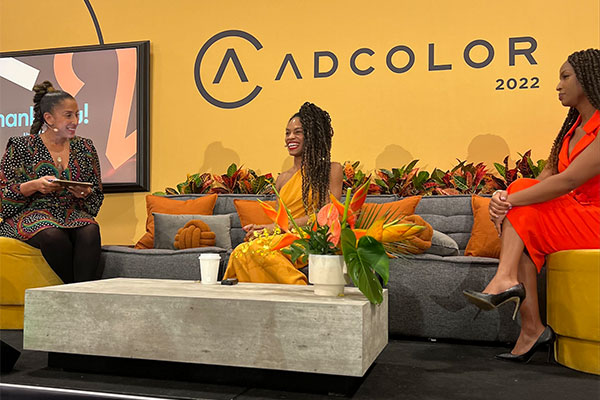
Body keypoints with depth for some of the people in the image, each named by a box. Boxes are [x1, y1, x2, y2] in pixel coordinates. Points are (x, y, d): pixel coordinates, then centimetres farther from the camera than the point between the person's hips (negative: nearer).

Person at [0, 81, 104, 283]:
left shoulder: (85, 147, 13)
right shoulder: (21, 147, 3)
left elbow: (97, 197, 15)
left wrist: (84, 193, -9)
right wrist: (34, 186, -19)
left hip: (72, 214, 3)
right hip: (29, 214, -2)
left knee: (90, 231, -32)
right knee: (54, 236, -36)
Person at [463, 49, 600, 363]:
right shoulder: (573, 127, 14)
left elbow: (567, 181, -26)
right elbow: (548, 176, 4)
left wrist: (512, 201, -24)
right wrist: (507, 197, -15)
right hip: (574, 218, 7)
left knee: (521, 212, -19)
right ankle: (530, 330, -21)